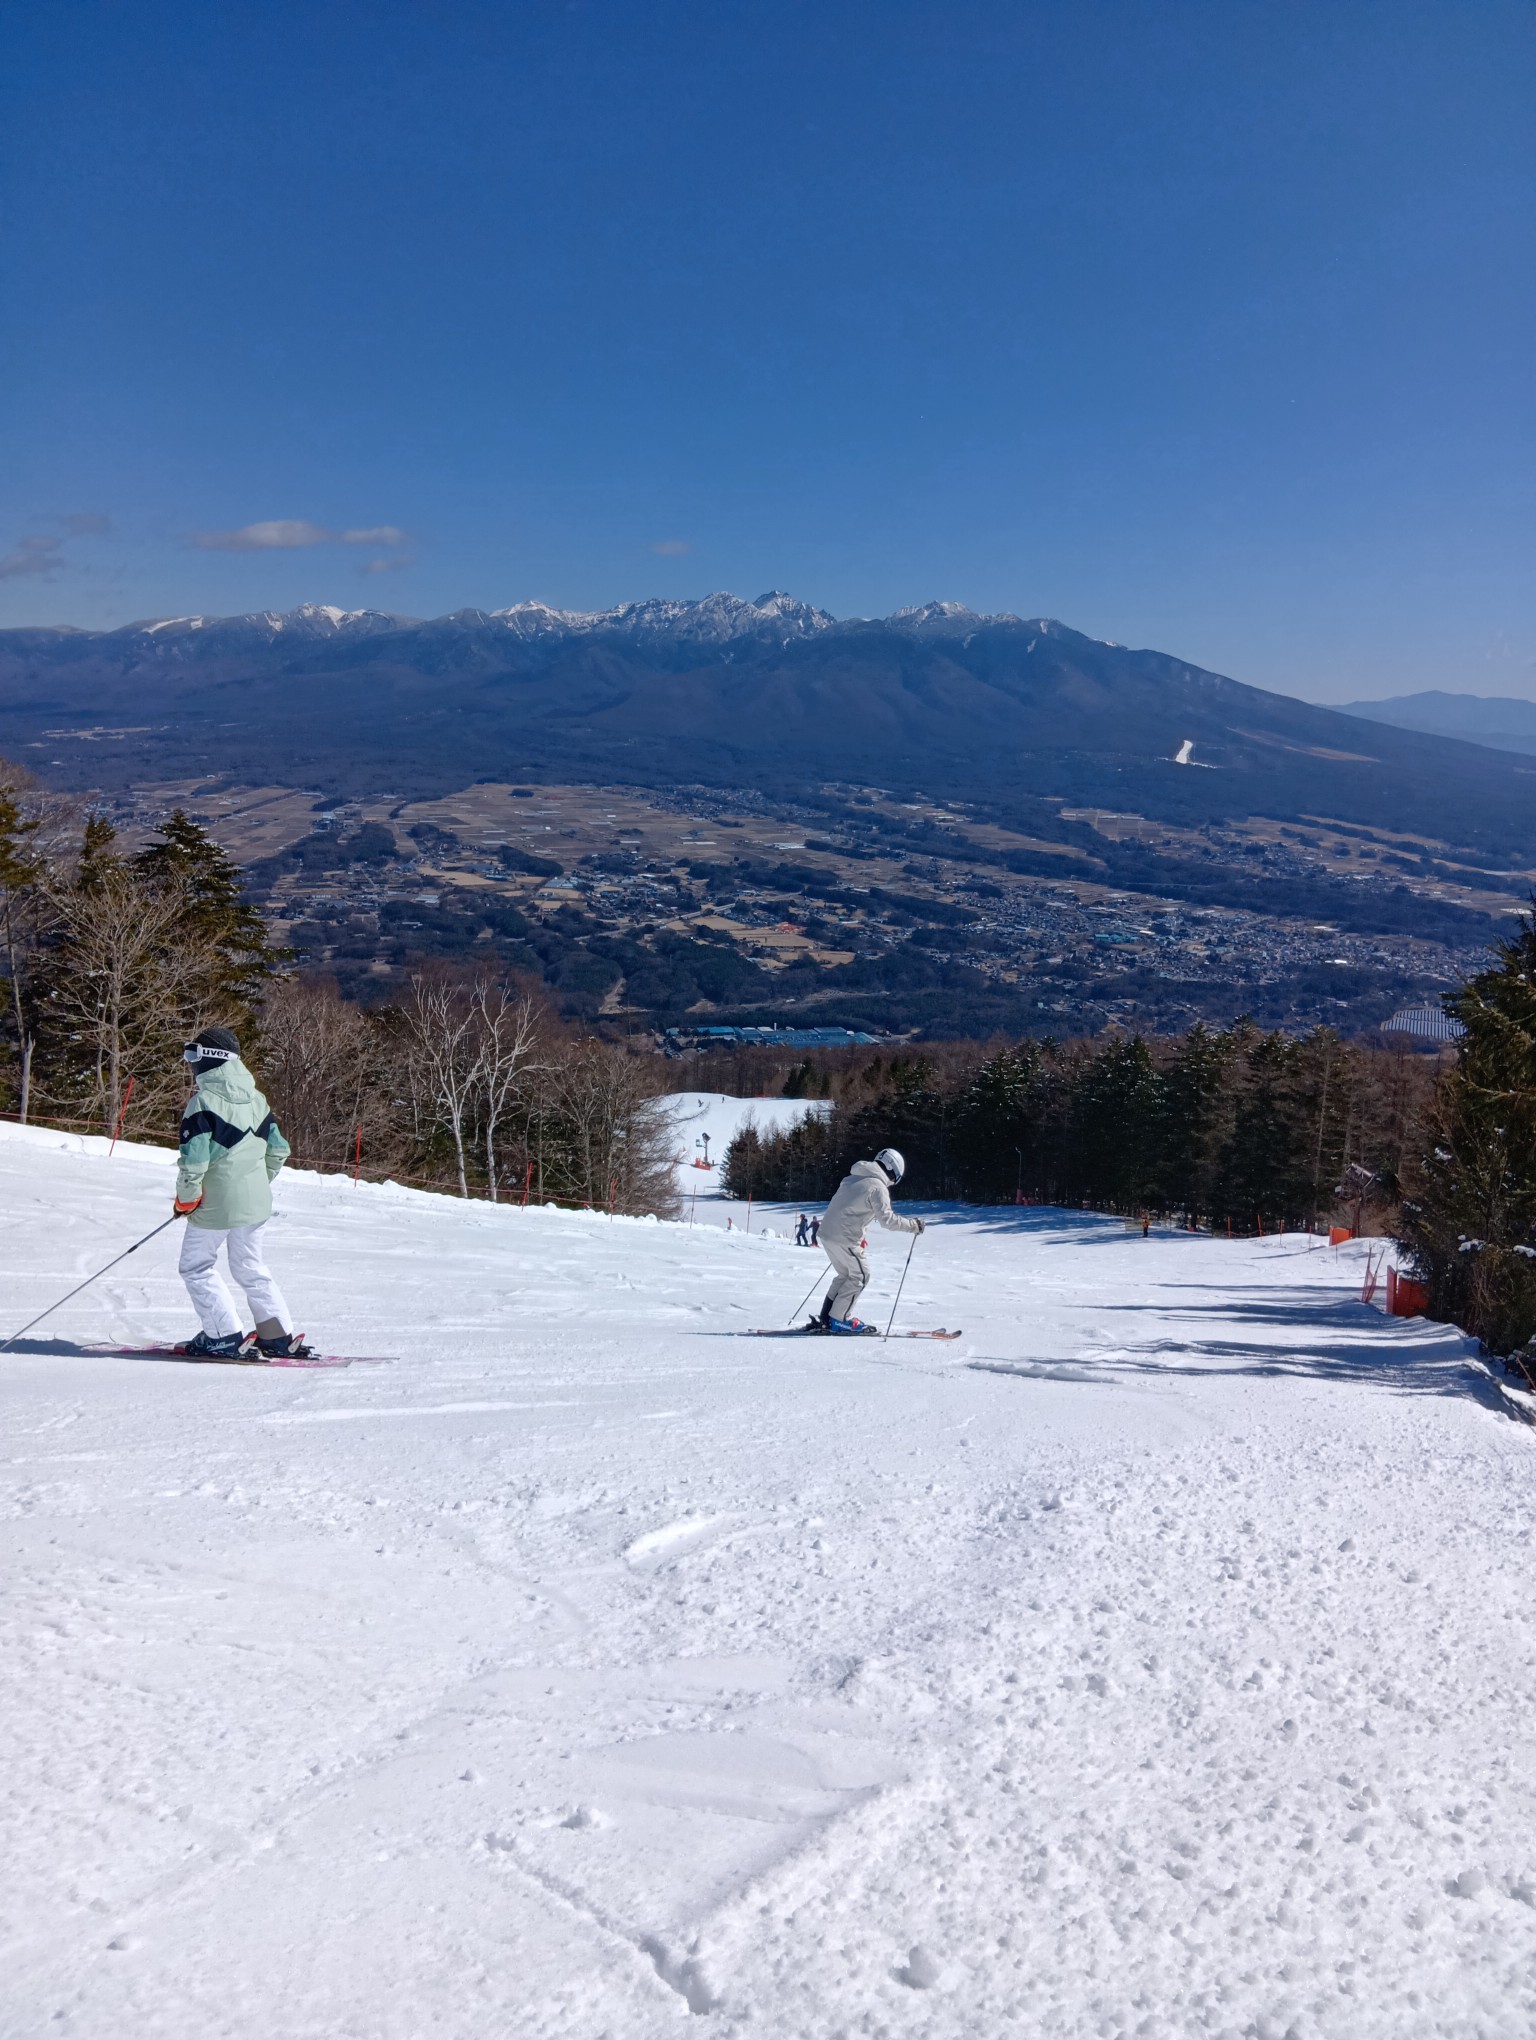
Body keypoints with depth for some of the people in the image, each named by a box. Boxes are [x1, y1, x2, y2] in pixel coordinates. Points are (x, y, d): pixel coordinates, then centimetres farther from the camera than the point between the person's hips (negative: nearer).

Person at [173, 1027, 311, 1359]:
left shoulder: (203, 1102, -16)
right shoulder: (256, 1099, 7)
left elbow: (193, 1160, -20)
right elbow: (278, 1150, 12)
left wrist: (186, 1199, -5)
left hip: (216, 1204, -7)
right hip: (256, 1203, 7)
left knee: (197, 1267, 9)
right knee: (251, 1267, 18)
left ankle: (224, 1337, 4)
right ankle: (279, 1337, 15)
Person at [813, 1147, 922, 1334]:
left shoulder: (852, 1178, 16)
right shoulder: (878, 1187, -11)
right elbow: (887, 1219, -18)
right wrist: (912, 1225, -8)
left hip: (828, 1232, 9)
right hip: (845, 1238, -9)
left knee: (846, 1274, 20)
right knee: (860, 1275, 5)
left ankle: (826, 1318, 18)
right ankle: (839, 1319, 4)